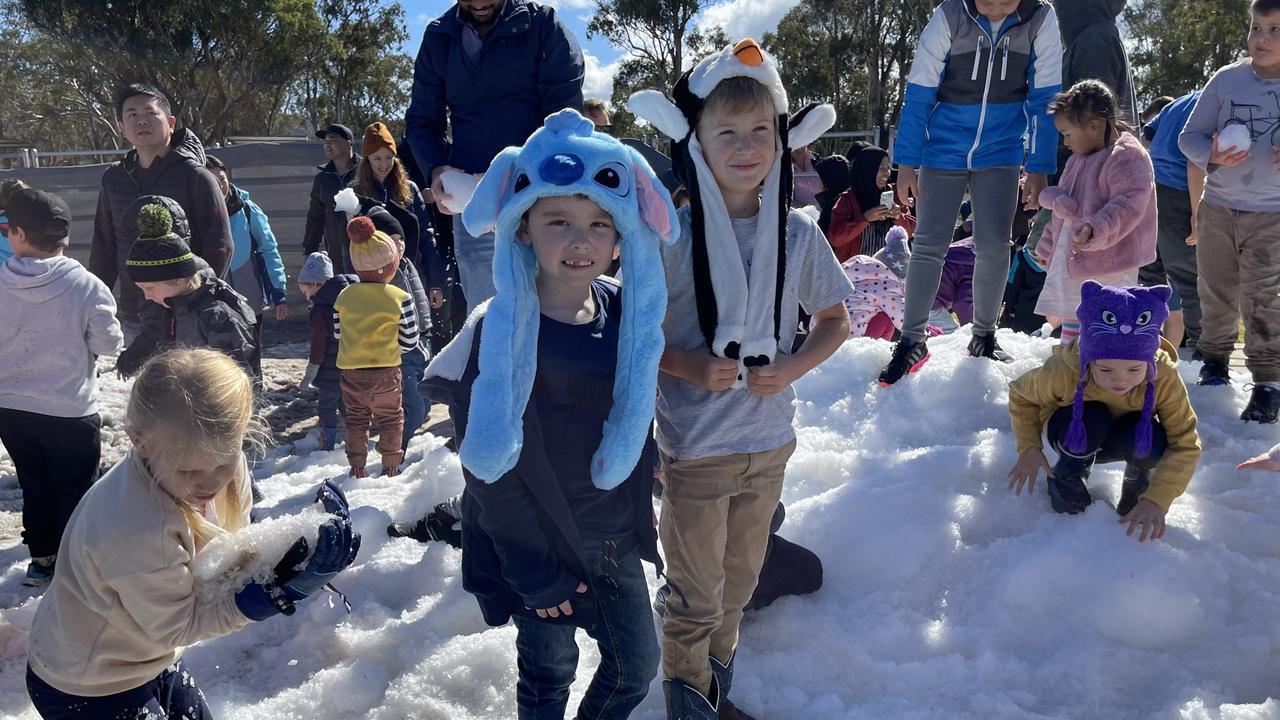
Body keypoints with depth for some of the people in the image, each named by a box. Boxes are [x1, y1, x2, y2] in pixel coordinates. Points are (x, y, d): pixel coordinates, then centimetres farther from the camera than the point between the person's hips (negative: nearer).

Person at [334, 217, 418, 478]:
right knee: (390, 419, 16)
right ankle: (391, 466, 22)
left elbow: (338, 333, 5)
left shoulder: (344, 296, -4)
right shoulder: (400, 298, -14)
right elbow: (409, 341, -8)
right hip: (385, 371, -2)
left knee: (356, 419, 19)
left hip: (350, 371, 3)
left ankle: (357, 467, 24)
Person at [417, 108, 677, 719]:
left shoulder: (629, 315, -4)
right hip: (539, 544, -4)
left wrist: (637, 516, 8)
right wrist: (532, 570, -13)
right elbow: (489, 463, -15)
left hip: (615, 539, 4)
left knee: (637, 665, 15)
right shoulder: (498, 334, -19)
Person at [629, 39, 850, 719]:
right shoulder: (671, 236, -13)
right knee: (696, 597, 9)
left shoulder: (798, 234, -4)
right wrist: (692, 367, -22)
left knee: (740, 581, 22)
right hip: (693, 449, -3)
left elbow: (835, 320, 7)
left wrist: (792, 368, -10)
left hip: (769, 441, 4)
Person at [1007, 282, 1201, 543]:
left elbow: (1186, 445, -28)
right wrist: (1029, 448, -22)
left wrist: (1157, 499, -39)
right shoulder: (1062, 372, -34)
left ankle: (1137, 486, 2)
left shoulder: (1165, 379, -31)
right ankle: (1068, 477, -5)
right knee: (1092, 417, -37)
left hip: (1130, 440, 2)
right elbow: (1021, 395, -12)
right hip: (1076, 434, -1)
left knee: (1153, 437, -34)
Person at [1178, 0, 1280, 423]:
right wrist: (1213, 156, -19)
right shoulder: (1227, 79, -2)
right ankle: (1215, 357, 32)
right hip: (1218, 208, 2)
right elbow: (1189, 136, 2)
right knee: (1216, 293, 12)